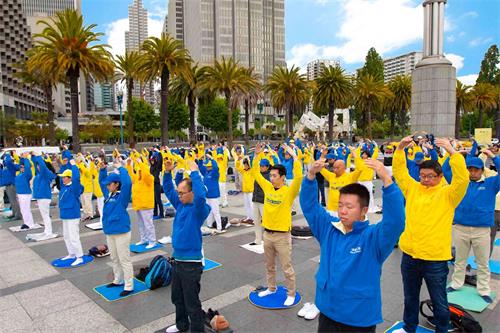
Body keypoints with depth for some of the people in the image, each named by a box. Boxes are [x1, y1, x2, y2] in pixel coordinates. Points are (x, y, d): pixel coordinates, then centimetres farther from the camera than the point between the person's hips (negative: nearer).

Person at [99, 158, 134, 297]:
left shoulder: (122, 195, -13)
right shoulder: (108, 193, 9)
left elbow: (127, 183, -31)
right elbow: (101, 181, 22)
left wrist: (120, 168, -24)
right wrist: (102, 169, 7)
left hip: (121, 231, -8)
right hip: (109, 230, 8)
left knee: (124, 259, -1)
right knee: (114, 258, 20)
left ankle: (129, 286, 7)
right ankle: (118, 280, 36)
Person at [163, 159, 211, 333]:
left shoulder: (199, 208, -18)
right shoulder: (180, 204, 4)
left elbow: (201, 195, -40)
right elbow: (168, 190, 13)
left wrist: (195, 172, -34)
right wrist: (167, 172, -2)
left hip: (191, 262, -8)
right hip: (177, 259, 8)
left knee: (192, 302, 6)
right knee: (177, 297, 25)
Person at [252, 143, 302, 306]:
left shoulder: (289, 191, -14)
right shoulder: (267, 187, 2)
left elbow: (298, 176, -30)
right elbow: (256, 173, 8)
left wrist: (294, 155, -29)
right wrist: (257, 156, -2)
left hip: (282, 235, -6)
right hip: (267, 233, 6)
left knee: (287, 268, 7)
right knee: (269, 265, 22)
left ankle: (291, 294, 25)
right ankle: (271, 288, 41)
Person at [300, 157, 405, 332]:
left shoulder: (374, 236, -15)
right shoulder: (329, 228, -3)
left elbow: (396, 219, -32)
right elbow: (309, 204, -3)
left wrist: (386, 179, -43)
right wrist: (311, 174, -18)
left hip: (360, 319, -3)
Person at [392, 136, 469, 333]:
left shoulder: (447, 194, -5)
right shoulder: (413, 188, 6)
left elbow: (462, 179, -20)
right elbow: (399, 172, 4)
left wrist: (451, 151, -24)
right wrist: (400, 148, -7)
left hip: (435, 258, -4)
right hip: (409, 255, 4)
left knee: (439, 301, 13)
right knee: (410, 297, 22)